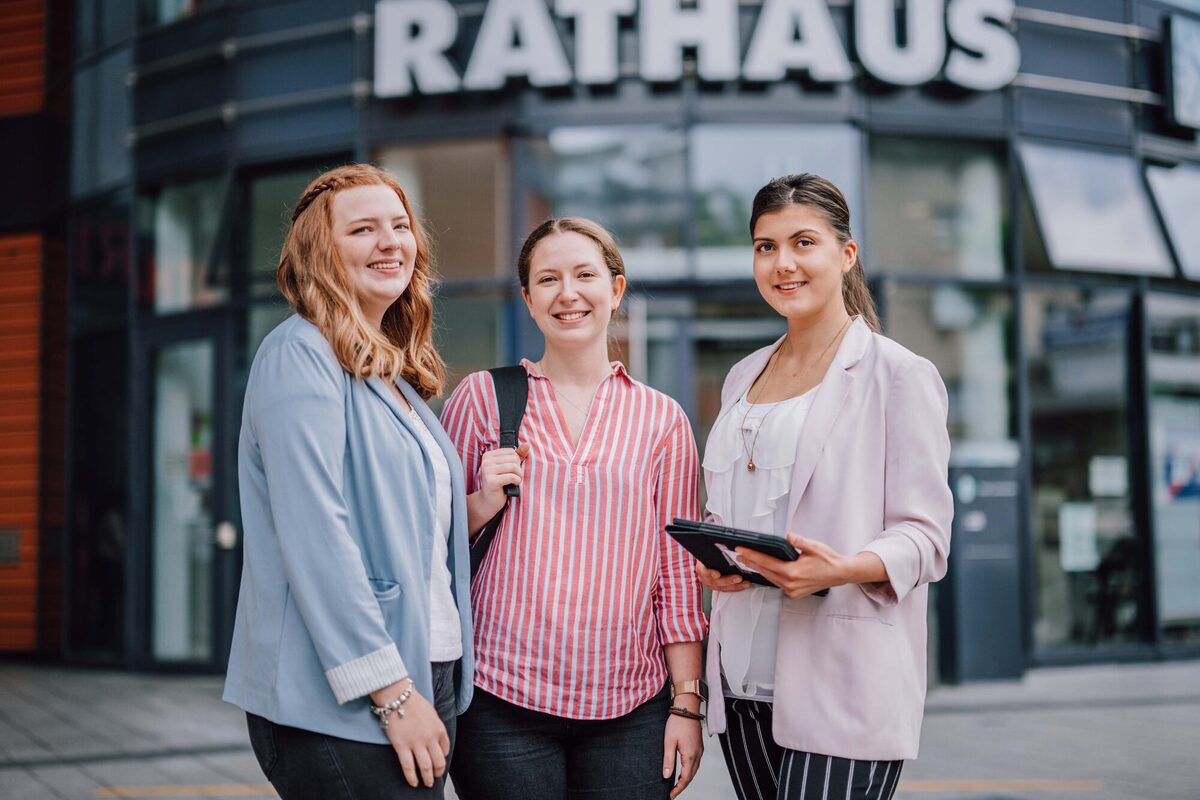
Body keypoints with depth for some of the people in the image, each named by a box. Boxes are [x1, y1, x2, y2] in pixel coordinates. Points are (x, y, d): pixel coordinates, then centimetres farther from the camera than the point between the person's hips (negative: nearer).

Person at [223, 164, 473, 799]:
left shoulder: (396, 375, 16)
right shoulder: (300, 354, -10)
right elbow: (315, 536, -19)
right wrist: (392, 692, -20)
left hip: (424, 679, 8)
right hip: (339, 706, -8)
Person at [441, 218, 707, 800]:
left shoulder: (662, 419, 7)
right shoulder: (483, 396, 4)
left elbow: (678, 577, 8)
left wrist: (687, 701, 4)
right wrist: (482, 505, -9)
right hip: (503, 704, -1)